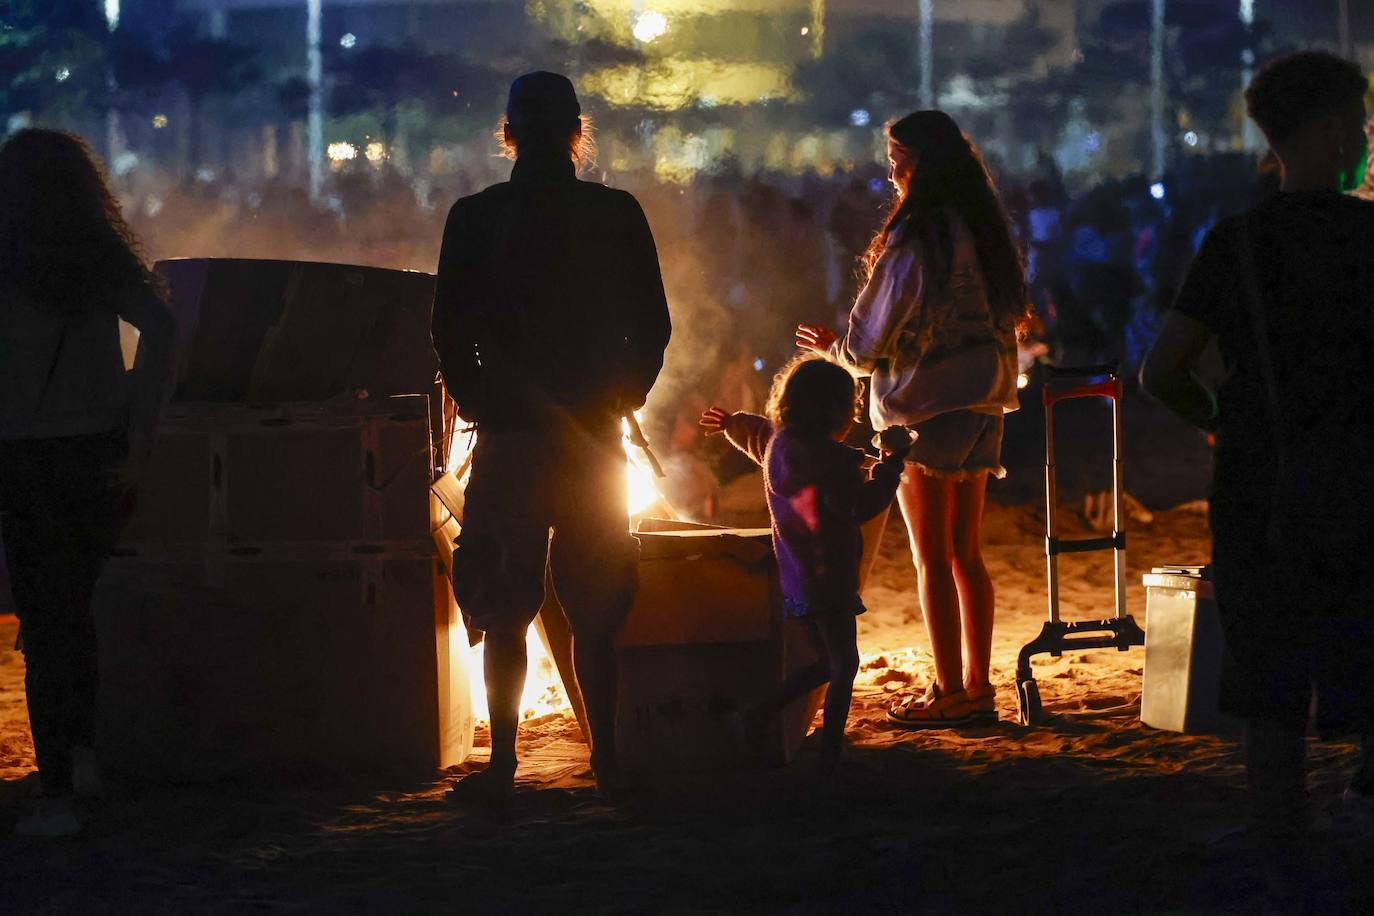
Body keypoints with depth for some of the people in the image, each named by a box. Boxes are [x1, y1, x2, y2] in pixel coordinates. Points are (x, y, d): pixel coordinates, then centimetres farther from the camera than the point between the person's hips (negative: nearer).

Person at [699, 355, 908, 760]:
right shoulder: (828, 457, -18)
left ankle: (756, 715, 11)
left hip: (795, 579, 9)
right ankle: (831, 748, -3)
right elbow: (861, 506, -15)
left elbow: (749, 429, 31)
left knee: (825, 663, 18)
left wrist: (728, 422, 53)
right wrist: (892, 462, -2)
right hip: (827, 580, -9)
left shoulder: (776, 442, 8)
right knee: (843, 665, 0)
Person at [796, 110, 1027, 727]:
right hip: (979, 403, 7)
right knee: (966, 555, 12)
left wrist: (833, 348, 12)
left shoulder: (914, 240, -15)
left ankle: (948, 693, -1)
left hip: (924, 409, -7)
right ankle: (977, 687, 13)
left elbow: (869, 340, -10)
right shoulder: (984, 233, 7)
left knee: (932, 560, -2)